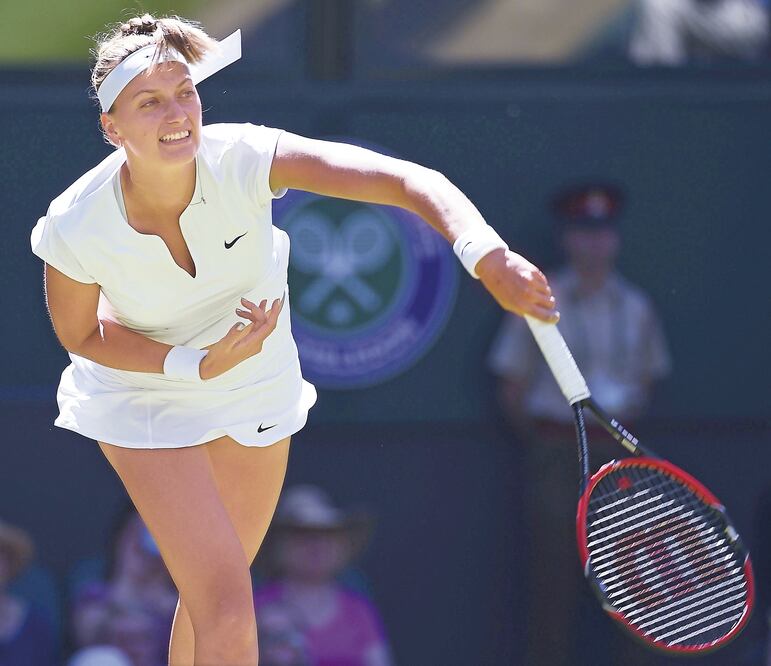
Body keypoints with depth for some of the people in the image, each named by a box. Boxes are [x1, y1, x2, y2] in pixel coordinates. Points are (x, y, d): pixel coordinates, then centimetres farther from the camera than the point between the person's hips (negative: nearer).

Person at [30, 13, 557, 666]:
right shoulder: (76, 228, -31)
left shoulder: (240, 159, -32)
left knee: (214, 593, 20)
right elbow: (79, 334, -11)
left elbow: (409, 181, -38)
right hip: (145, 400, -3)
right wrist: (195, 363, -27)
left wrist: (487, 255, -56)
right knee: (227, 612, -16)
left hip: (257, 385, 3)